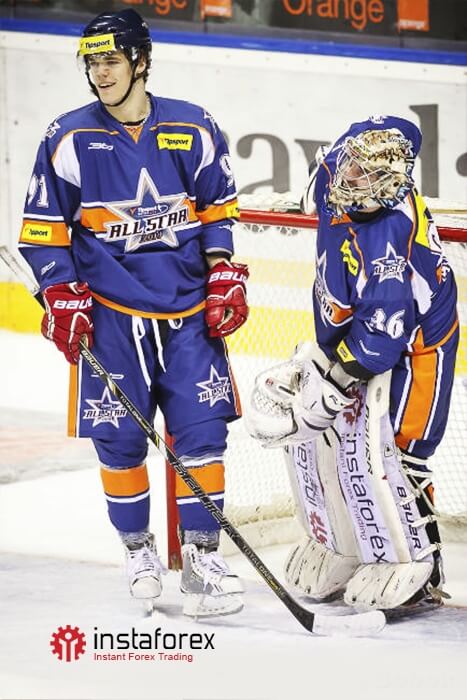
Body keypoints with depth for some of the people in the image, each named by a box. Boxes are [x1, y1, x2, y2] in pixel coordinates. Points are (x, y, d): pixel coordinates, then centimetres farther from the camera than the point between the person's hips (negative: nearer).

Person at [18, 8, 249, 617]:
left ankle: (201, 556, 3)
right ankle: (138, 547, 22)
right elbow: (44, 230, 2)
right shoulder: (69, 140, -4)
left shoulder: (193, 132, -1)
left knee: (201, 429, -4)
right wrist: (62, 300, -5)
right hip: (110, 316, -1)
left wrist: (225, 279, 4)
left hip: (190, 313, 1)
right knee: (118, 439, 2)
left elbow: (219, 209, 12)